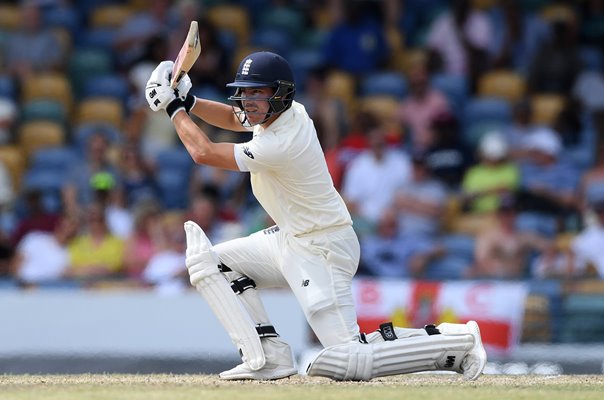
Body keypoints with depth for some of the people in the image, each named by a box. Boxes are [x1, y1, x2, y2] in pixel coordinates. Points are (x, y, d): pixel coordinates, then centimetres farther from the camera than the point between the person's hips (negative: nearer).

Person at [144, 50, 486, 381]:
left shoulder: (281, 144, -27)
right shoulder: (288, 112, -1)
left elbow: (204, 152, -19)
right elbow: (233, 118, 20)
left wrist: (175, 109, -6)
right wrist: (189, 101, 3)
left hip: (322, 250, -10)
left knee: (347, 362, -16)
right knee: (211, 261, 9)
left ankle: (455, 341, -5)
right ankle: (269, 357, 3)